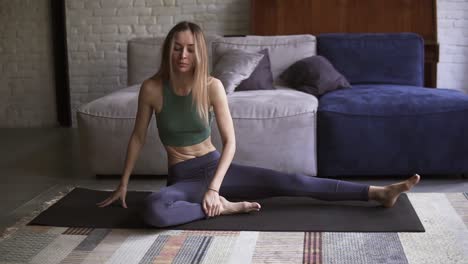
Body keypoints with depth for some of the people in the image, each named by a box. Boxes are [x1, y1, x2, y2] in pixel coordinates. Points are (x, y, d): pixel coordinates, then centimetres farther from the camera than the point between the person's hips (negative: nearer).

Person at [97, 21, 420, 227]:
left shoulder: (212, 86, -10)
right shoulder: (152, 88, -11)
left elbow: (230, 141, -11)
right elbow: (138, 137, 2)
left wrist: (214, 188, -23)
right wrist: (123, 184, 6)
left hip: (215, 166, 1)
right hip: (182, 178, -1)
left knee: (288, 181, -14)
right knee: (153, 210, -38)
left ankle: (378, 192, -13)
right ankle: (222, 208, -18)